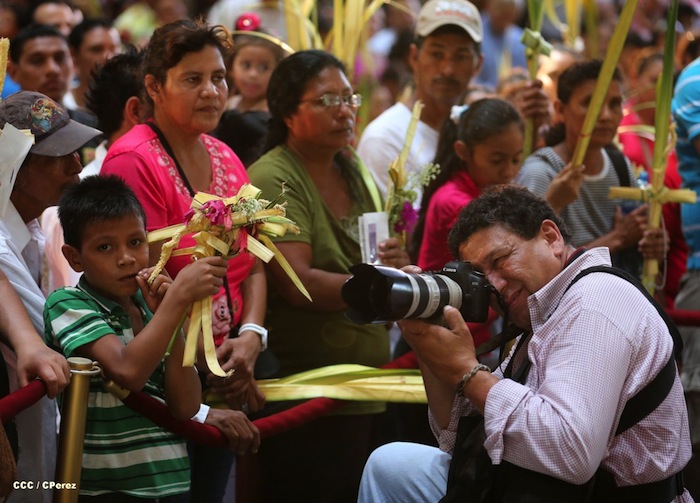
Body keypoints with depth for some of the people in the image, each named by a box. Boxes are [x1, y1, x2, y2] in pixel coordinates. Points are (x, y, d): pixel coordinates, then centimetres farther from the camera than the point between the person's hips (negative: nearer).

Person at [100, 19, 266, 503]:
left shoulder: (225, 159, 10)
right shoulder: (134, 161, -14)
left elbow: (253, 263, 9)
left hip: (226, 378, 7)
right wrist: (212, 364, -14)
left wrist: (251, 336, -9)